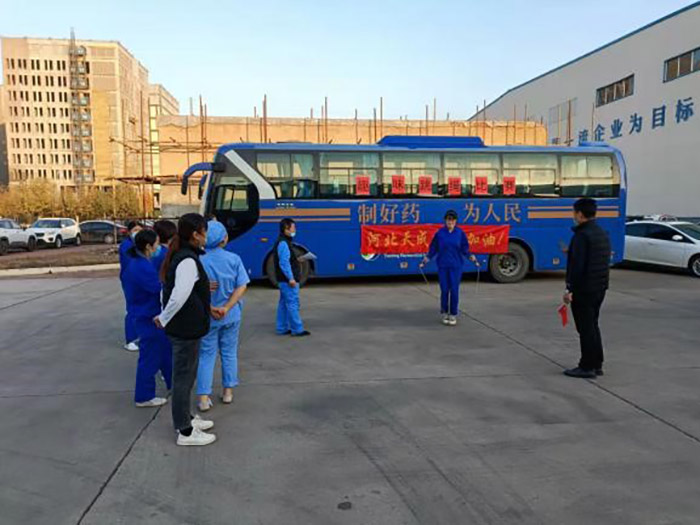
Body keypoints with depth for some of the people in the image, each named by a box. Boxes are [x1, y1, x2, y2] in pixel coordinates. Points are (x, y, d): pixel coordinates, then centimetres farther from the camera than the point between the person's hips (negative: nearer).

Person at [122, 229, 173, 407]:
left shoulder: (136, 262, 6)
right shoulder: (142, 267, -26)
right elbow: (161, 288, -25)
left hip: (145, 314, 11)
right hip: (148, 318, -11)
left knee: (165, 348, 23)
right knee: (150, 357, 2)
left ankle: (173, 381, 39)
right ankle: (144, 397, 16)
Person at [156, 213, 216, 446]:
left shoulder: (179, 256, 9)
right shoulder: (188, 261, -22)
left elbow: (169, 291, 15)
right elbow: (179, 296, -29)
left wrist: (164, 317, 13)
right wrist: (164, 319, -14)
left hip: (183, 327, 10)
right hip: (186, 329, -10)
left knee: (185, 375, 21)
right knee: (184, 377, 2)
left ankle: (185, 419, 37)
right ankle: (185, 432, 14)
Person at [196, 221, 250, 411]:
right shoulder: (234, 259, -9)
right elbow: (241, 286, -12)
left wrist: (210, 309, -12)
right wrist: (226, 308, -14)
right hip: (231, 316, 1)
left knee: (206, 355, 9)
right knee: (229, 353, 17)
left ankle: (204, 397, 6)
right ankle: (228, 392, 25)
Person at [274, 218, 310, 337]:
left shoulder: (283, 242, 16)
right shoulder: (283, 243, -16)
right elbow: (284, 262, -22)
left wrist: (297, 260, 11)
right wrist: (291, 278, -24)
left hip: (284, 280, 11)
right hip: (288, 280, -11)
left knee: (284, 303, 13)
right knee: (293, 303, -7)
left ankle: (282, 328, 19)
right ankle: (297, 330, -3)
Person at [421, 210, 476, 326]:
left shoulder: (460, 233, 0)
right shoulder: (440, 233, 0)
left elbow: (464, 248, 4)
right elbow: (434, 248, 5)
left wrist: (470, 256, -12)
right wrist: (427, 258, -5)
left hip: (456, 265, 0)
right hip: (442, 265, 0)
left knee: (454, 290, 0)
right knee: (444, 290, 4)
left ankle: (453, 315, 12)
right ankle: (444, 313, 19)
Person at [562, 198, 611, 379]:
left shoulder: (582, 235, -17)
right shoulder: (602, 233, 12)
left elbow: (577, 265, -22)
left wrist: (570, 288, -18)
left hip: (584, 289, -9)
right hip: (600, 287, 9)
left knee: (585, 328, -2)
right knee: (593, 325, 17)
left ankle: (587, 367, 5)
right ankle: (597, 364, 24)